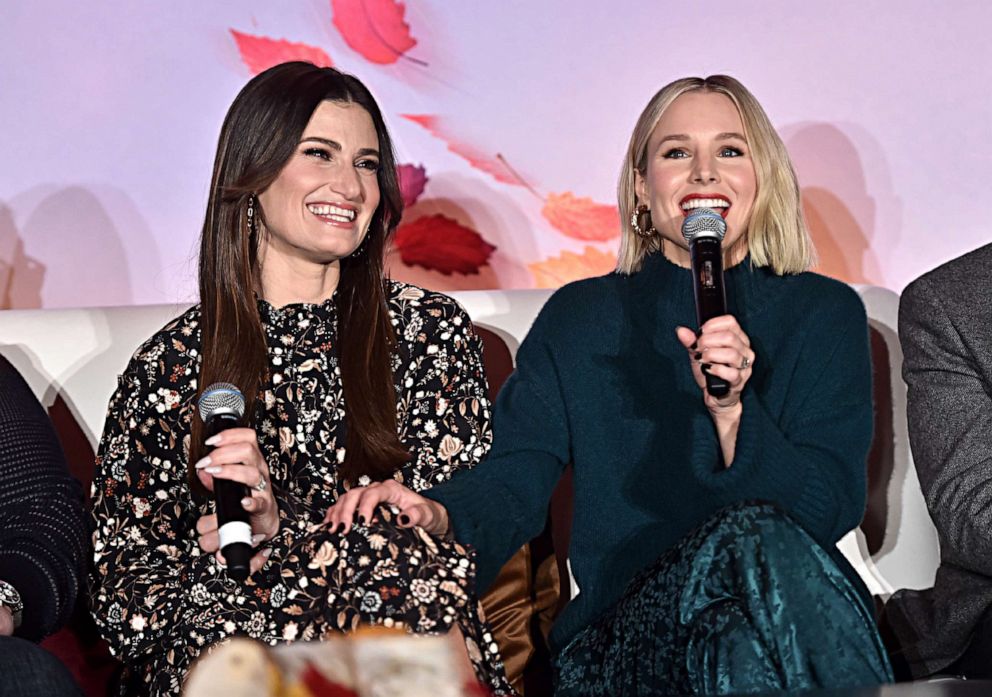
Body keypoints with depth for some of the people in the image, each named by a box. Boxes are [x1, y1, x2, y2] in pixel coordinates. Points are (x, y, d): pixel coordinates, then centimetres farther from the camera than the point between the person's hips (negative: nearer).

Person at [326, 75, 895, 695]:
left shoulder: (825, 312, 12)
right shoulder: (579, 319, 14)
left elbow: (832, 509, -1)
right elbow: (515, 474, 1)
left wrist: (731, 411, -18)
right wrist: (438, 515, -22)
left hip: (796, 632, 0)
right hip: (621, 640, 0)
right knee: (753, 536, -33)